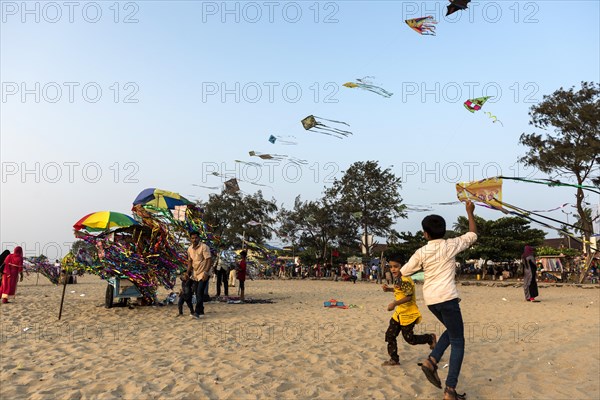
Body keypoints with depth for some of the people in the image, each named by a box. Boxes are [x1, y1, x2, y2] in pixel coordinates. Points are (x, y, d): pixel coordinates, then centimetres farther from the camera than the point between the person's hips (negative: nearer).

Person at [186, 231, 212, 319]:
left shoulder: (204, 247, -15)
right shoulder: (189, 249, 6)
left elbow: (209, 260, -18)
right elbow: (190, 262, 13)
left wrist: (206, 272, -25)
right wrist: (187, 274, 7)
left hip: (203, 273, -7)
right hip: (195, 274, 7)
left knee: (200, 292, -14)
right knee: (197, 293, 9)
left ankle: (197, 312, -11)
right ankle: (201, 312, 18)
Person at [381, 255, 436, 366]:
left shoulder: (405, 280, -24)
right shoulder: (397, 279, 5)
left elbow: (409, 297, -29)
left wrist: (395, 303, -34)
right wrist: (388, 289, 8)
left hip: (409, 313, -9)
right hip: (399, 312, 9)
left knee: (409, 338, 4)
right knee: (390, 335, 7)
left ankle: (430, 338, 27)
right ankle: (394, 359, 18)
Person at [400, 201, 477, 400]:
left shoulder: (421, 252, 2)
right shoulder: (450, 245, -3)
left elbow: (404, 272, 9)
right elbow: (473, 235, 11)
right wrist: (470, 212, 20)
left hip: (430, 299, 4)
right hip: (447, 297, -4)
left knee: (451, 331, 26)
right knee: (457, 341, 4)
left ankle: (431, 361, 8)